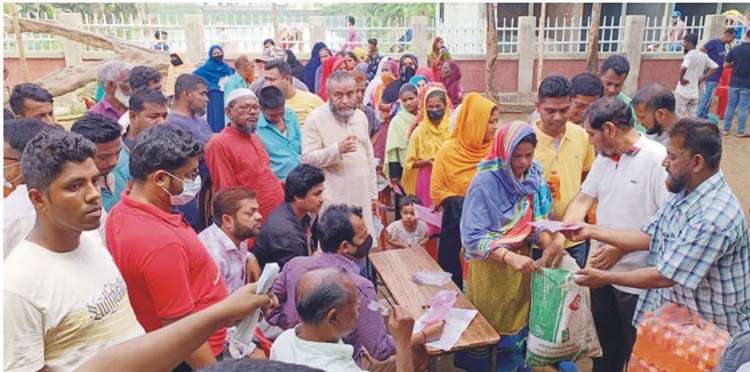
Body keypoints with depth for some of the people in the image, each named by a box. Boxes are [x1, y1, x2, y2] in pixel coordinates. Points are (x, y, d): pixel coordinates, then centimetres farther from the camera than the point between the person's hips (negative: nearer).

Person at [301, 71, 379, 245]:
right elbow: (307, 158, -15)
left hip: (361, 197, 6)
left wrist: (373, 194, 15)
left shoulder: (361, 116, 10)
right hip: (333, 200, -5)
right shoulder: (316, 118, -9)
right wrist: (337, 149, -28)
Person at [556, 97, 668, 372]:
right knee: (604, 345, 24)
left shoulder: (658, 159, -19)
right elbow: (583, 199, 5)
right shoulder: (604, 157, 5)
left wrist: (622, 248, -26)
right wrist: (559, 238, -9)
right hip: (602, 271, 7)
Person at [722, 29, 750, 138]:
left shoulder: (734, 49, -3)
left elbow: (725, 64, 3)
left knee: (730, 106, 11)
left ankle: (726, 129, 14)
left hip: (734, 83, 3)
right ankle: (740, 132, 7)